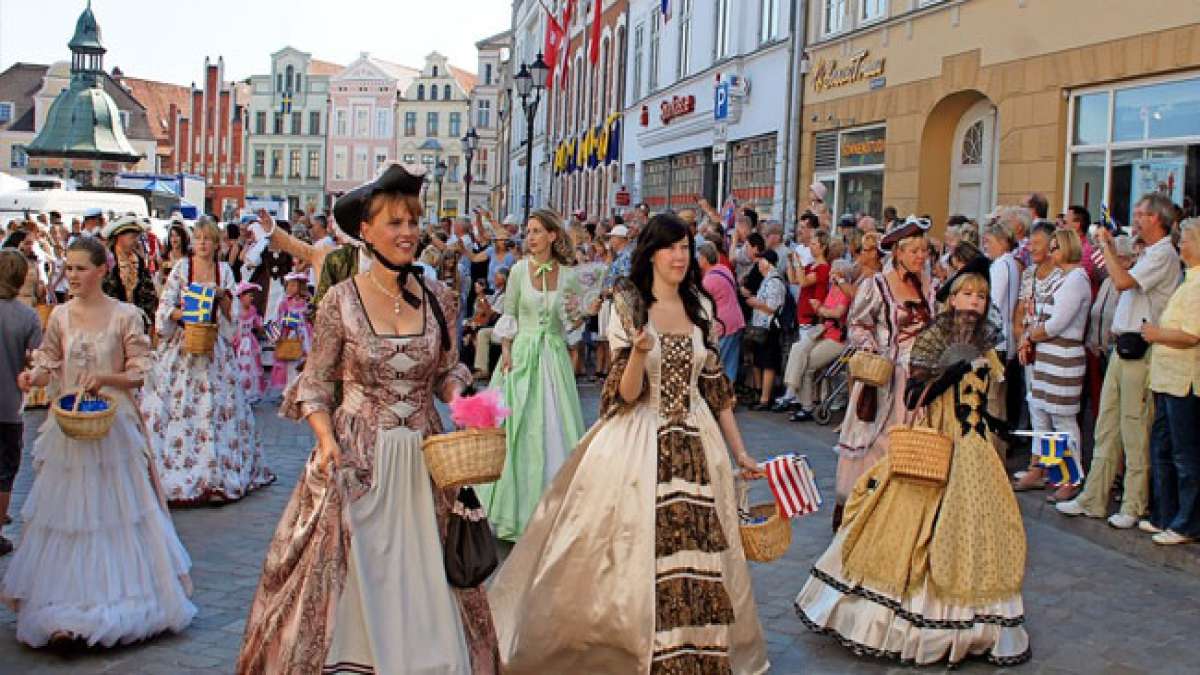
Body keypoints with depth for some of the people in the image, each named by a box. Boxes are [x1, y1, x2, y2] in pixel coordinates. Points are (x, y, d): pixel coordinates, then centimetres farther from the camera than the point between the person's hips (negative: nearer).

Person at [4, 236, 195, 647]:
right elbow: (49, 365, 10)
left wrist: (105, 378, -20)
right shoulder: (60, 316, 5)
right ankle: (67, 603, 18)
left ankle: (116, 597, 16)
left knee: (114, 511, 2)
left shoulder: (125, 316, -5)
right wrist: (33, 377, -11)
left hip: (113, 425, -3)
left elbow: (140, 373, -4)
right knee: (65, 512, 7)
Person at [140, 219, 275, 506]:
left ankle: (217, 474, 6)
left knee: (216, 406, 1)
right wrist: (185, 314, -19)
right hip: (182, 344, -2)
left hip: (215, 347, 2)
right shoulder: (181, 267, 2)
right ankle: (177, 472, -1)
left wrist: (222, 295, -11)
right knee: (178, 407, -6)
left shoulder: (225, 271, 8)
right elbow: (165, 306, -1)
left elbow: (233, 313, 7)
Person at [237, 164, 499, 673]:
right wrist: (326, 439, -15)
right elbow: (316, 384, -1)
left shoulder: (440, 298, 1)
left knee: (424, 577, 9)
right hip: (355, 458, -2)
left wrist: (460, 396, -8)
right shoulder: (341, 301, -6)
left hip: (424, 457, 2)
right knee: (352, 578, 7)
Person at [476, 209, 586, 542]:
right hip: (522, 353, -1)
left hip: (554, 355, 1)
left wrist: (578, 316, -13)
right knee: (519, 427, 1)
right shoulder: (519, 270, -1)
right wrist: (506, 352, -7)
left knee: (554, 426, 3)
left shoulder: (568, 274, 1)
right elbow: (508, 316, 2)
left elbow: (571, 321, 8)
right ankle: (518, 503, 12)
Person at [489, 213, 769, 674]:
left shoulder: (701, 307, 8)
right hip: (638, 445, -4)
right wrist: (640, 350, -29)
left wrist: (739, 452, 12)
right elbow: (625, 393, -10)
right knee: (638, 556, 0)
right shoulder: (627, 306, -4)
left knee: (697, 558, 3)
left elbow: (715, 386, 13)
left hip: (695, 444, 4)